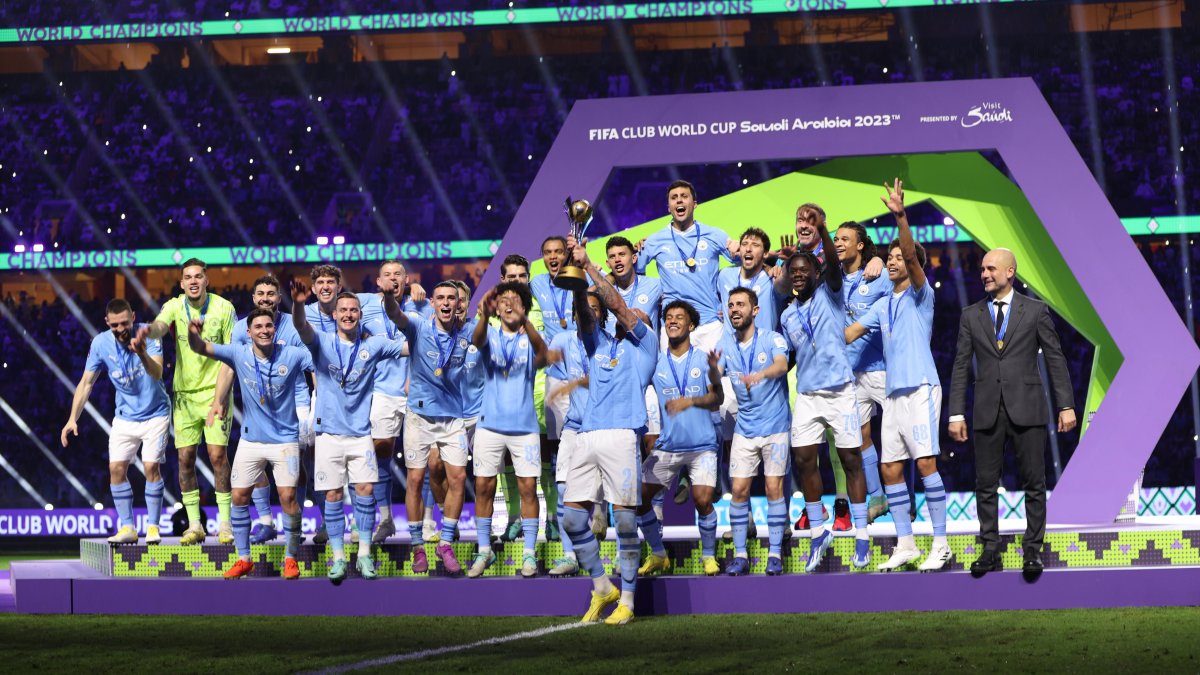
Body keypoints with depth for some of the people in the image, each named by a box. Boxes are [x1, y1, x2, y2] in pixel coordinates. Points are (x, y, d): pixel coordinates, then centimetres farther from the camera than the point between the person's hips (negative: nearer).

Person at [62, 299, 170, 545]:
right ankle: (127, 527, 4)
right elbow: (86, 383, -2)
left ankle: (153, 527, -2)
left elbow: (157, 373, -31)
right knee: (116, 468, -4)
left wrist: (143, 354, -52)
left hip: (155, 413, -3)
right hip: (124, 418, 3)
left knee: (151, 467, -12)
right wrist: (73, 418, -8)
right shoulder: (100, 343, -10)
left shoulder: (147, 335, -18)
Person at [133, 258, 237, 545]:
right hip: (184, 392, 2)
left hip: (215, 392, -2)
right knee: (185, 458, 1)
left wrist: (222, 392, -11)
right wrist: (148, 331, -52)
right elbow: (161, 324, -27)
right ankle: (194, 525, 11)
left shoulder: (223, 308, -6)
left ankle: (225, 523, 1)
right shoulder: (175, 307, -4)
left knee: (218, 454, -8)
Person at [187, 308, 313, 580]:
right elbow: (200, 348, -13)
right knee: (239, 497, 3)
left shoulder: (292, 355, -12)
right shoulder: (239, 354, -8)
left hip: (285, 439, -2)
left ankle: (291, 558, 7)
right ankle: (243, 559, 17)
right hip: (250, 440, 2)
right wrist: (193, 334, -36)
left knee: (288, 497, -8)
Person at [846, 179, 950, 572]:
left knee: (925, 462, -12)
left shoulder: (920, 295, 0)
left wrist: (901, 217, -29)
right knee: (890, 468, 5)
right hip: (894, 392, 7)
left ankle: (941, 544, -9)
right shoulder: (882, 306, 18)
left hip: (921, 388, -7)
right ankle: (905, 544, 11)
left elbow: (912, 257, -17)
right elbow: (848, 334, 19)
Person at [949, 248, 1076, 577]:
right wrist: (956, 414, 2)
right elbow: (961, 367, 8)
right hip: (987, 412, 2)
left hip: (1027, 409, -2)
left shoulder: (1035, 311, 4)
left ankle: (1033, 549, 8)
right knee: (986, 485, 2)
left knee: (1034, 484, 0)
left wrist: (1065, 405, -3)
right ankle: (990, 550, 9)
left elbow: (1055, 359, 3)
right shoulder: (971, 315, 9)